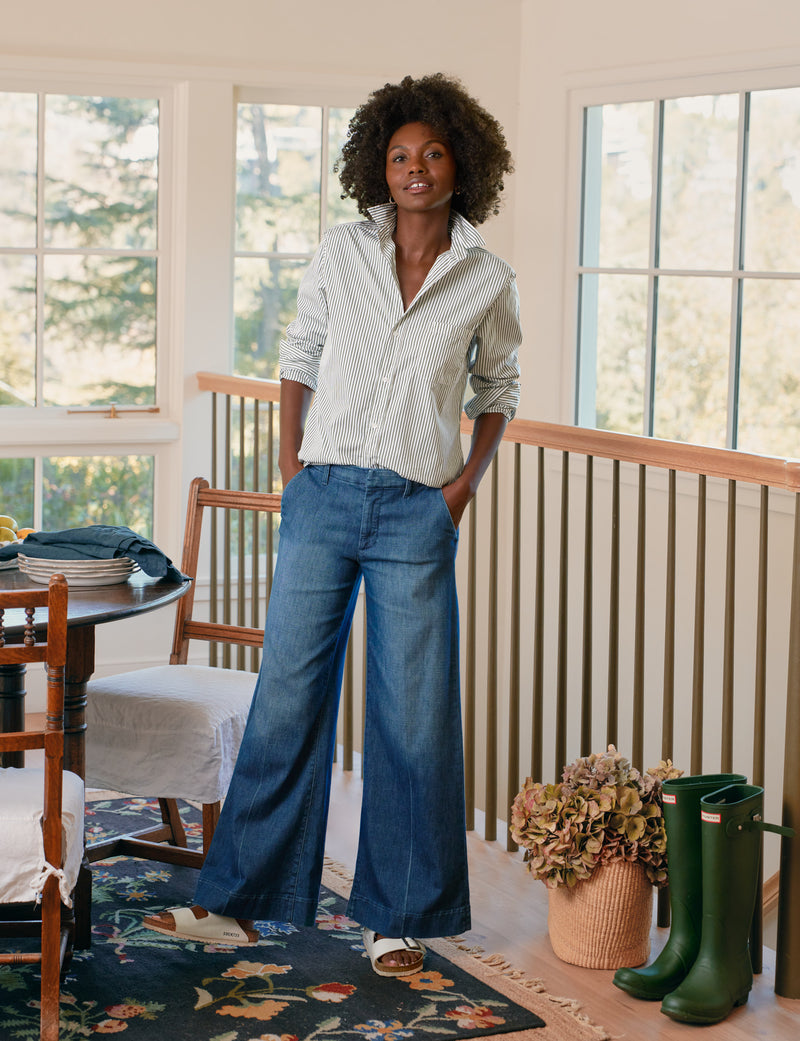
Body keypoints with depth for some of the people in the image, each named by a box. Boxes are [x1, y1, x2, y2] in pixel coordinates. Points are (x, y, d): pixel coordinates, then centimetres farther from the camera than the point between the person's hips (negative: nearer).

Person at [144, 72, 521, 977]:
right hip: (324, 496, 1)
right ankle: (236, 902, 13)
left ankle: (398, 918, 16)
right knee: (287, 693, 4)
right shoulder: (341, 254, 5)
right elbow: (300, 354, 14)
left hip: (416, 512, -1)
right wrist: (291, 461, 4)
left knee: (412, 713, 3)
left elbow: (497, 389, 16)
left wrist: (467, 482, 4)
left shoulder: (487, 281, 4)